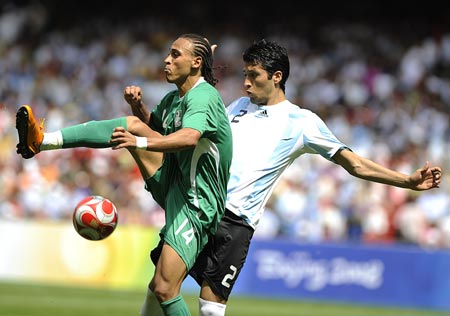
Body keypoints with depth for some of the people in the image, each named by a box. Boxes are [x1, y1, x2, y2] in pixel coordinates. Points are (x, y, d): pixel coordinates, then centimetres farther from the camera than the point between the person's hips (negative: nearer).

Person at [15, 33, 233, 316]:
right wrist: (138, 107, 8)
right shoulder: (174, 98, 11)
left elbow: (189, 137, -38)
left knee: (163, 289, -19)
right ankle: (43, 141, -15)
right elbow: (152, 126, 30)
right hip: (172, 182, 8)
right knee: (133, 124, -7)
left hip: (194, 202, -8)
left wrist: (139, 143, -51)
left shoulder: (203, 95, -18)